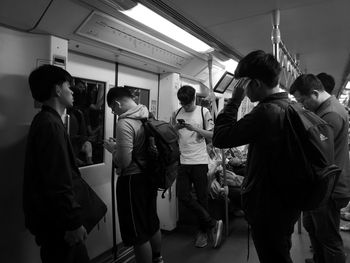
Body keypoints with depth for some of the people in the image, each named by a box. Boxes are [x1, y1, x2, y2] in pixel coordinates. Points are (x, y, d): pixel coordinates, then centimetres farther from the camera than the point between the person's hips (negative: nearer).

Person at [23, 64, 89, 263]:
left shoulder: (45, 121, 12)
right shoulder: (51, 125, -21)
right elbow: (58, 182, -25)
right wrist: (73, 223, -20)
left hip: (52, 217, 9)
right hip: (55, 223, -9)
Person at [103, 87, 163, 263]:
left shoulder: (124, 123, -22)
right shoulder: (149, 116, 2)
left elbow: (124, 161, -24)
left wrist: (113, 148, -5)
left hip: (132, 180, -8)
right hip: (150, 176, 9)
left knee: (138, 232, 9)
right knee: (152, 223, 25)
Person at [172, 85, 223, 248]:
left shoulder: (204, 112, 1)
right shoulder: (176, 113, 9)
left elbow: (212, 135, -3)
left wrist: (195, 128, -16)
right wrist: (176, 127, -10)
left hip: (199, 161, -3)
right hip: (183, 161, 4)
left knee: (202, 197, 5)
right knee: (183, 196, -2)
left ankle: (203, 230, 27)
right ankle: (213, 224, 13)